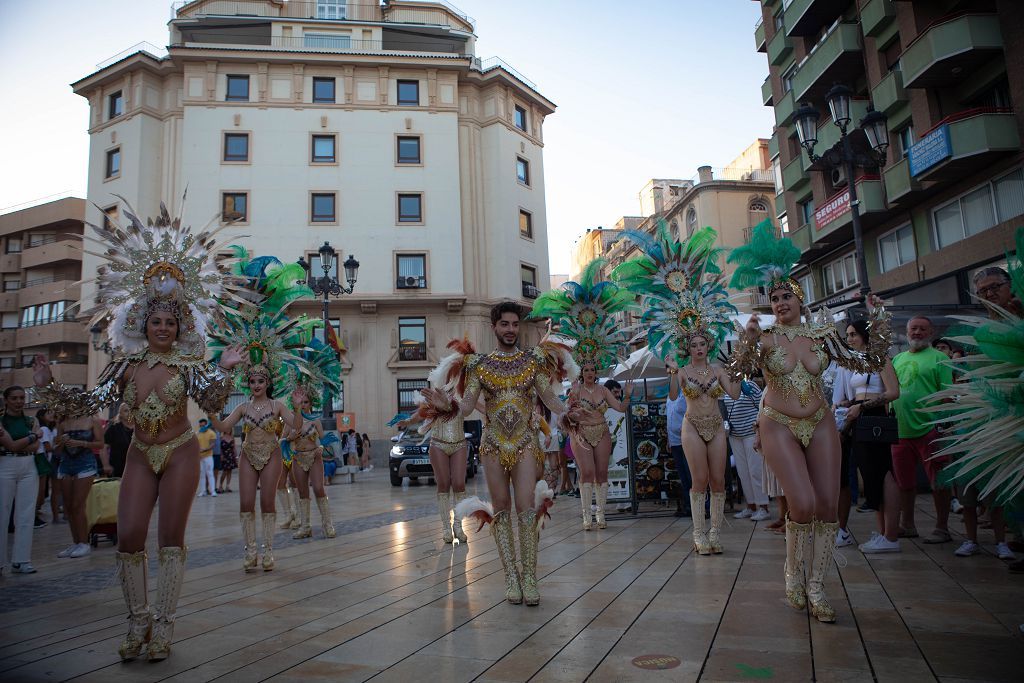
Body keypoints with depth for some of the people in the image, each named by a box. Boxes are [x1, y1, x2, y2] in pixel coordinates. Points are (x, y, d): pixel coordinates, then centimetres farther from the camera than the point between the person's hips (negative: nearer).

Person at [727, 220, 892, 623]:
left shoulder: (823, 333, 3)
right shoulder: (763, 337, -5)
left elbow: (869, 364, 5)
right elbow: (738, 371, -19)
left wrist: (879, 324, -5)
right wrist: (747, 341, -36)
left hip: (820, 424, 4)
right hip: (779, 426, -3)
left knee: (828, 504, -2)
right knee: (803, 504, -14)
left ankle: (815, 586, 11)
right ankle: (793, 571, 13)